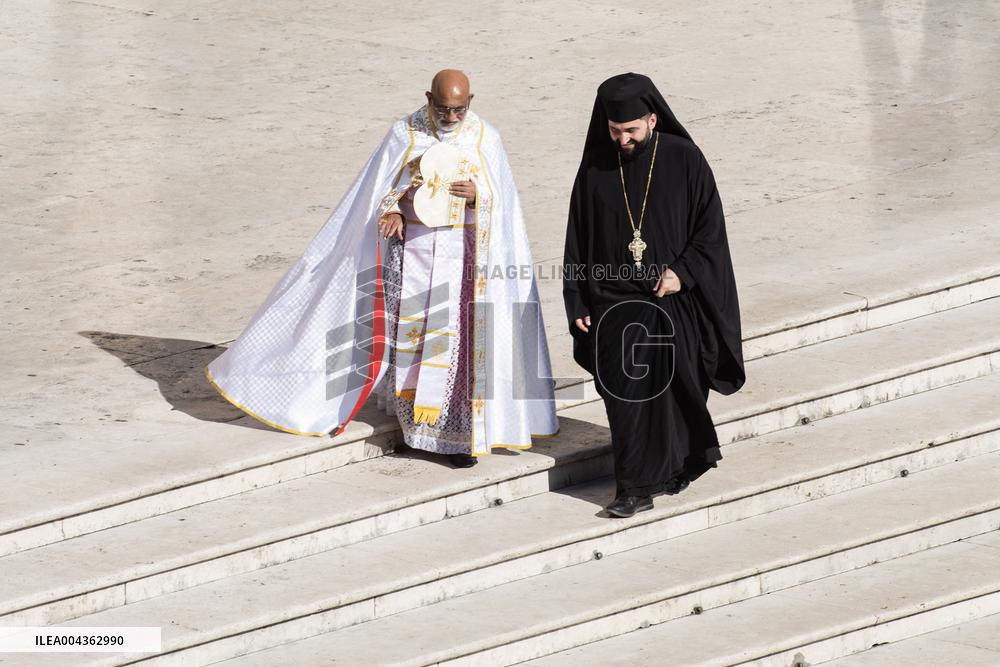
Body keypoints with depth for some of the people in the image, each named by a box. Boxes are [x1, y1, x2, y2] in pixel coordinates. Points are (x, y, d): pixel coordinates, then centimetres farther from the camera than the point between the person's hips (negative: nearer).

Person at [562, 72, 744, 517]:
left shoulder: (684, 160, -6)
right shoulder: (596, 168, 0)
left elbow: (710, 227, -3)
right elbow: (578, 239, 4)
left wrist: (683, 271, -17)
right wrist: (577, 304, 1)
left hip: (673, 299, -1)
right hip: (616, 304, 1)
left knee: (676, 388, 8)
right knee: (626, 394, -2)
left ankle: (677, 465, 30)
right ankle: (636, 489, 6)